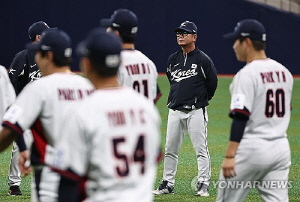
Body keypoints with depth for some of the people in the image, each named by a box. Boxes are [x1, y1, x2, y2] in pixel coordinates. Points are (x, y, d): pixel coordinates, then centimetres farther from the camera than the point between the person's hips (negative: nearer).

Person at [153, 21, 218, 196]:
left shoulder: (203, 59, -6)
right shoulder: (173, 59, 11)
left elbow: (213, 82, 1)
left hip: (196, 112, -6)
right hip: (175, 110, 6)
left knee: (201, 149, -5)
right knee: (170, 150, 8)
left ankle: (203, 185, -2)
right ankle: (168, 184, 15)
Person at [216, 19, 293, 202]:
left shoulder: (247, 74, -13)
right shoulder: (284, 72, 11)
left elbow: (241, 117, -19)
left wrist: (229, 156, -21)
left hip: (252, 149, -7)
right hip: (281, 149, 7)